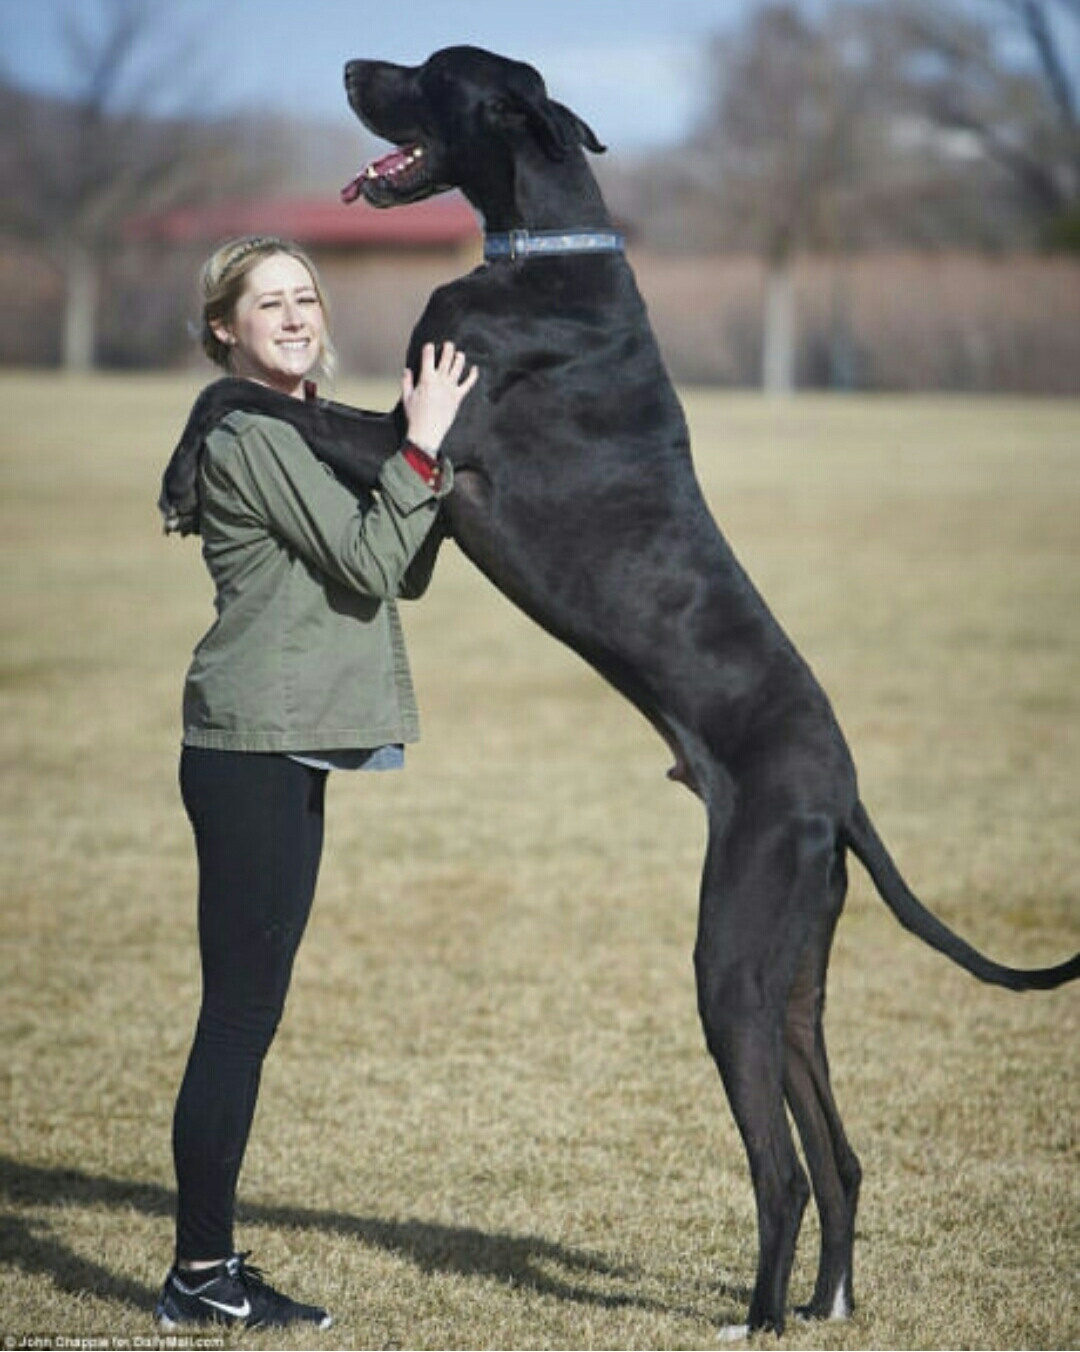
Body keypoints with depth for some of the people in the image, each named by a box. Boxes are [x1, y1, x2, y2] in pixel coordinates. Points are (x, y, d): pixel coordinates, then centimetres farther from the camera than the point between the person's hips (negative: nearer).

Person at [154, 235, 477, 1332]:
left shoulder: (310, 435, 19)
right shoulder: (250, 437, -11)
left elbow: (405, 576, 13)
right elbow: (367, 566, -17)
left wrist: (434, 451, 2)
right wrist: (421, 446, -15)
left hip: (287, 755, 10)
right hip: (250, 751, -10)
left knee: (247, 1013, 11)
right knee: (239, 1012, -7)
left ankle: (209, 1264, 17)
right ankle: (200, 1275, -1)